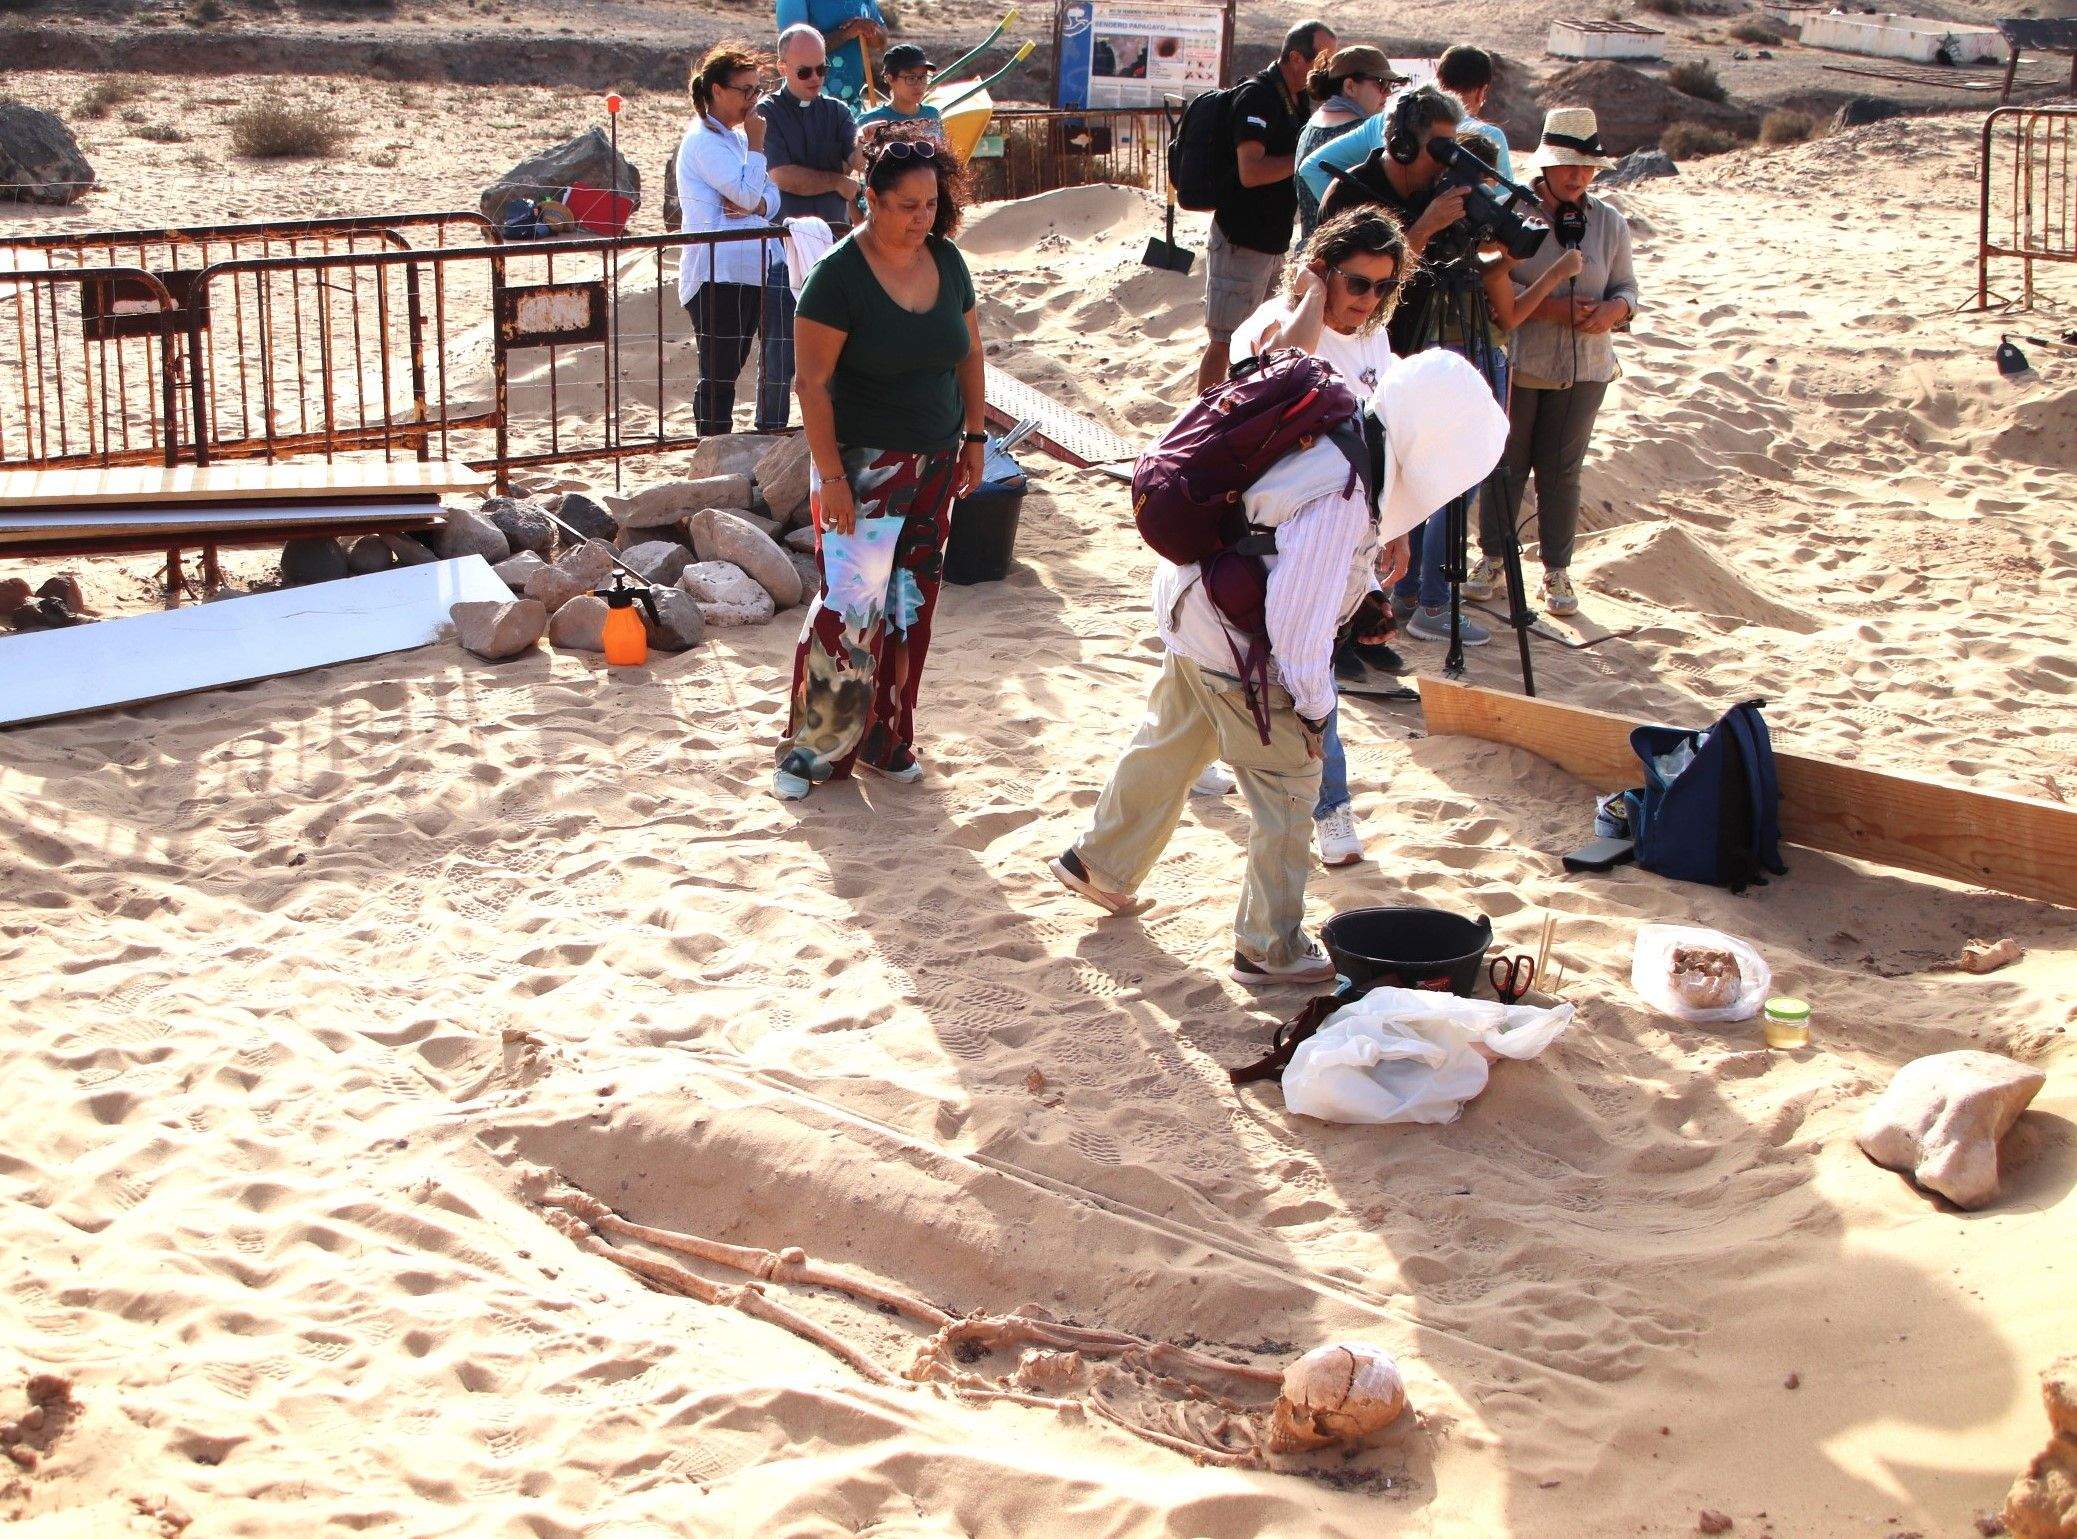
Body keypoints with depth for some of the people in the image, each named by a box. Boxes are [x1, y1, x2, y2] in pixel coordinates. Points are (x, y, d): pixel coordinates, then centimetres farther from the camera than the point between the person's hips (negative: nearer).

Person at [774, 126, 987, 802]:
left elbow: (969, 353, 14)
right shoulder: (840, 274, -16)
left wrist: (974, 437, 12)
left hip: (935, 463, 6)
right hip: (863, 466, -6)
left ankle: (884, 739, 23)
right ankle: (809, 746, 4)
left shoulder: (947, 261, 2)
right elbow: (812, 380, -16)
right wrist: (831, 475, -18)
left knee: (910, 605, 10)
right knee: (851, 602, -9)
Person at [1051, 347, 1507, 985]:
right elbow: (1299, 614, -28)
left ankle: (1099, 863, 44)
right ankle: (1270, 949, 16)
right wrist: (1313, 704, -15)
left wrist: (1366, 596, 15)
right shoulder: (1343, 498, -31)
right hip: (1236, 645, -9)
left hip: (1193, 607, 9)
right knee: (1289, 787, 4)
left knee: (1169, 741, 26)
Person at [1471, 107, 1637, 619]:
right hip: (1516, 362, -2)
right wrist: (1547, 306, -21)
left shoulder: (1610, 223, 8)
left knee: (1562, 471, 7)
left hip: (1584, 367, 2)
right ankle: (1491, 557, 22)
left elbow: (1626, 287, 11)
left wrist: (1614, 309, -13)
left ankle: (1557, 571, 17)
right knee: (1506, 464, 6)